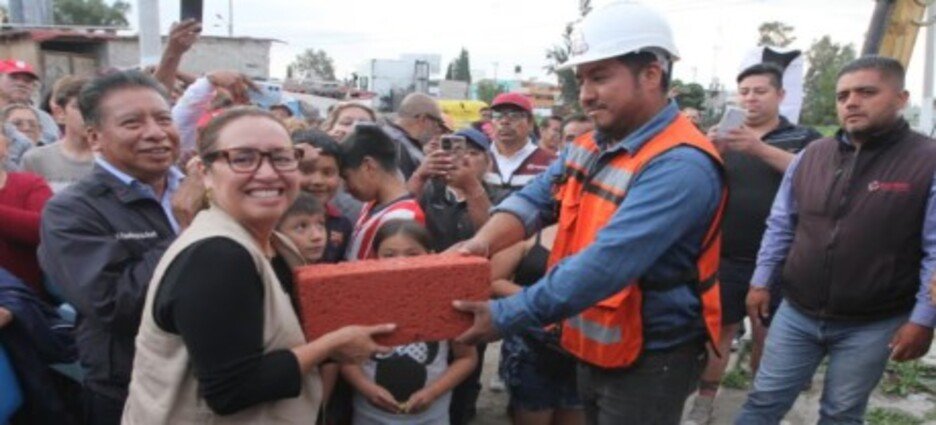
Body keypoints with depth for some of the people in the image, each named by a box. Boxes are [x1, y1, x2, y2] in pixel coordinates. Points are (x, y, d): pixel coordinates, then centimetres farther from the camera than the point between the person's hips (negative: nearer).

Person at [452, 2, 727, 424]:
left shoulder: (680, 165, -26)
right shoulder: (589, 146, 2)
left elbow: (605, 264, -32)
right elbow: (534, 200, 0)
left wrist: (505, 317, -31)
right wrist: (483, 242, -20)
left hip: (649, 361, -7)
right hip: (592, 348, 7)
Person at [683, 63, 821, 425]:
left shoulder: (804, 138, 4)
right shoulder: (724, 138, 9)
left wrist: (761, 148, -30)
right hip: (725, 258, 1)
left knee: (768, 333, 8)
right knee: (719, 329, 5)